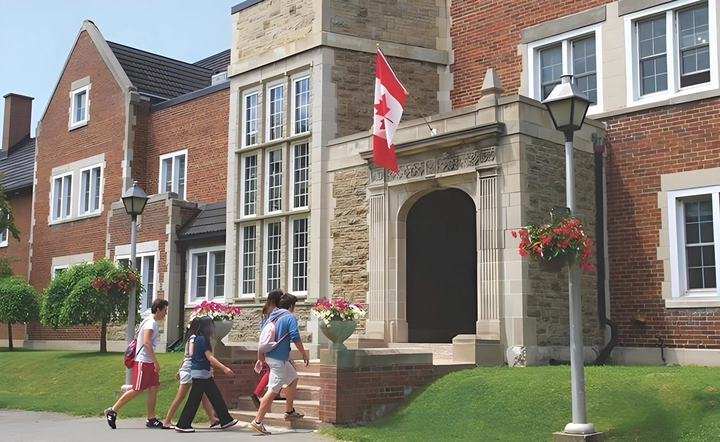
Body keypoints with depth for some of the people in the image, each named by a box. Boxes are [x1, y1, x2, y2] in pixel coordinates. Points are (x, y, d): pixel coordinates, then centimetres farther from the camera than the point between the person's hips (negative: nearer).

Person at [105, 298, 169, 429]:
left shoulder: (154, 323, 16)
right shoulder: (151, 322, -15)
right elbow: (146, 342, -26)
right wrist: (156, 361, -26)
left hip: (149, 362, 10)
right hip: (142, 361, -10)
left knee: (154, 388, 5)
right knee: (137, 390, -6)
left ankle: (151, 419, 8)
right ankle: (113, 411, 4)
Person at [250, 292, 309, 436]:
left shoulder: (272, 316, 14)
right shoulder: (290, 317, -9)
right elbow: (295, 338, -16)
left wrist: (261, 359, 24)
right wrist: (304, 354, -4)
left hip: (270, 355, 9)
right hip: (279, 359, -9)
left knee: (293, 378, 24)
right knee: (273, 390, -8)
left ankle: (289, 411, 30)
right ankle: (257, 422, -9)